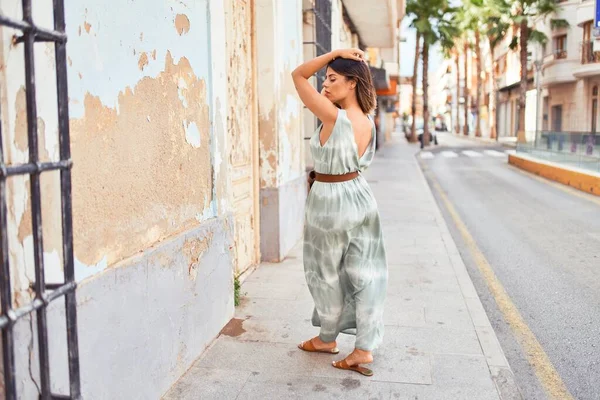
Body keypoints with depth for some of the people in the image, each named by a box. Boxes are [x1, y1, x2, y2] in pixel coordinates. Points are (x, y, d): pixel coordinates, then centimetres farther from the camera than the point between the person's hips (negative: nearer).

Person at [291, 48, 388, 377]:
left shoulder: (334, 117, -20)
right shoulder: (367, 122, 1)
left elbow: (298, 75, -14)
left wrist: (336, 53, -14)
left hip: (330, 202, -7)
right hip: (360, 198, 7)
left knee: (327, 274, 12)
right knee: (365, 274, 8)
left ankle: (327, 338, 31)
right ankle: (364, 348, 13)